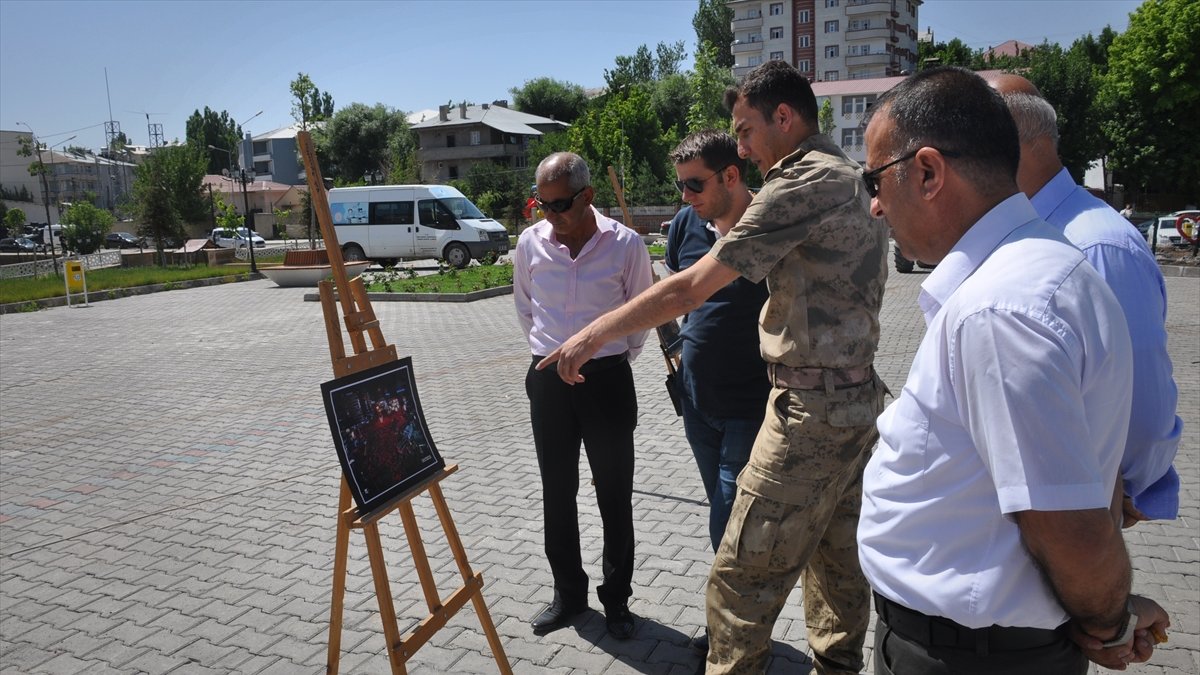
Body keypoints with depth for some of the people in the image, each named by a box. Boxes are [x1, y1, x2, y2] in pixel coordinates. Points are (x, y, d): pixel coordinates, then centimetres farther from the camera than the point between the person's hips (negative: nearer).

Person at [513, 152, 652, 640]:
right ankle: (568, 593, 30)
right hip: (548, 381, 3)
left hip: (607, 380, -3)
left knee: (615, 497, 7)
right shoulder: (530, 243, -2)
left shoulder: (626, 244, -11)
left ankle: (617, 599, 26)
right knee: (557, 494, 12)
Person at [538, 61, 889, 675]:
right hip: (859, 399, 10)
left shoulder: (800, 185, -17)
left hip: (810, 411, -10)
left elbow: (689, 289, -19)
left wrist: (594, 333, -11)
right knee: (837, 561, 19)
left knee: (741, 577, -1)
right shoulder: (852, 179, 13)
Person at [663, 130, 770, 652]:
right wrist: (684, 346, 10)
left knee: (729, 529, -2)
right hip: (698, 397, 6)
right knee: (728, 516, 19)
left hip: (750, 405, -6)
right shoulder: (686, 223, 3)